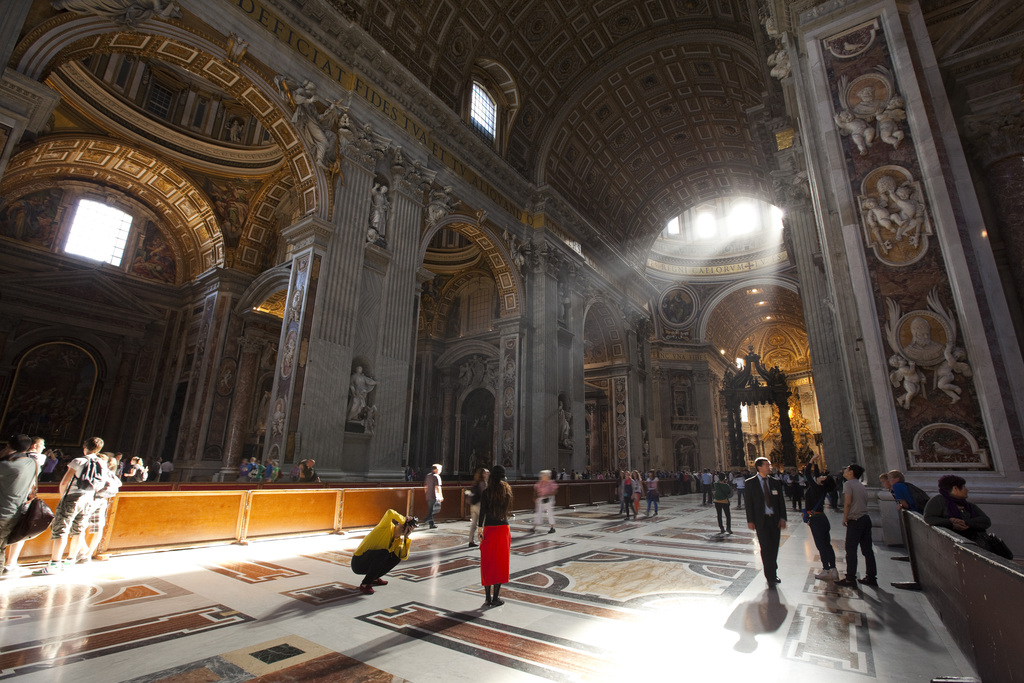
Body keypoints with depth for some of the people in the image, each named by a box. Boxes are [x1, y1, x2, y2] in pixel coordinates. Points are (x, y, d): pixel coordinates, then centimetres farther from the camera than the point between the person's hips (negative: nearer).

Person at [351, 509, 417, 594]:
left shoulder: (399, 540, 2)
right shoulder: (387, 527, -18)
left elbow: (404, 557, -11)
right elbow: (389, 513, -39)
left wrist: (406, 538, -17)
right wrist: (405, 521, -28)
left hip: (369, 563, 8)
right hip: (358, 563, -8)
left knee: (396, 557, -1)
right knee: (383, 553, -30)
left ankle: (373, 578, 13)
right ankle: (364, 584, -16)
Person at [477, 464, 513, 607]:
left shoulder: (486, 492, -7)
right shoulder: (507, 490, -1)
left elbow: (482, 512, -11)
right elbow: (508, 510, 10)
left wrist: (480, 530, -7)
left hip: (489, 529, -1)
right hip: (503, 529, 2)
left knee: (487, 564, 11)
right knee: (500, 563, 10)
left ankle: (488, 598, 18)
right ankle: (495, 598, 13)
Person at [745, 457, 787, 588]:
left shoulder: (775, 482, 8)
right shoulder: (751, 483, -2)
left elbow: (781, 501, 9)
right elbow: (749, 503, -2)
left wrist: (782, 518, -1)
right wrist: (750, 520, -7)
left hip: (775, 519, 4)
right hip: (761, 520, -3)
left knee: (774, 548, 9)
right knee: (766, 548, -7)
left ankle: (773, 574, 25)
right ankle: (770, 577, 0)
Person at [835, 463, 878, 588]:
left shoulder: (848, 484, -9)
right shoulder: (861, 485, 15)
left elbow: (848, 502, -17)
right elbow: (865, 502, 14)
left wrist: (845, 518, -6)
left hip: (855, 520, -8)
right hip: (866, 518, 8)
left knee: (851, 550, -3)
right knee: (867, 549, 12)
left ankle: (850, 579, 0)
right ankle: (871, 577, 19)